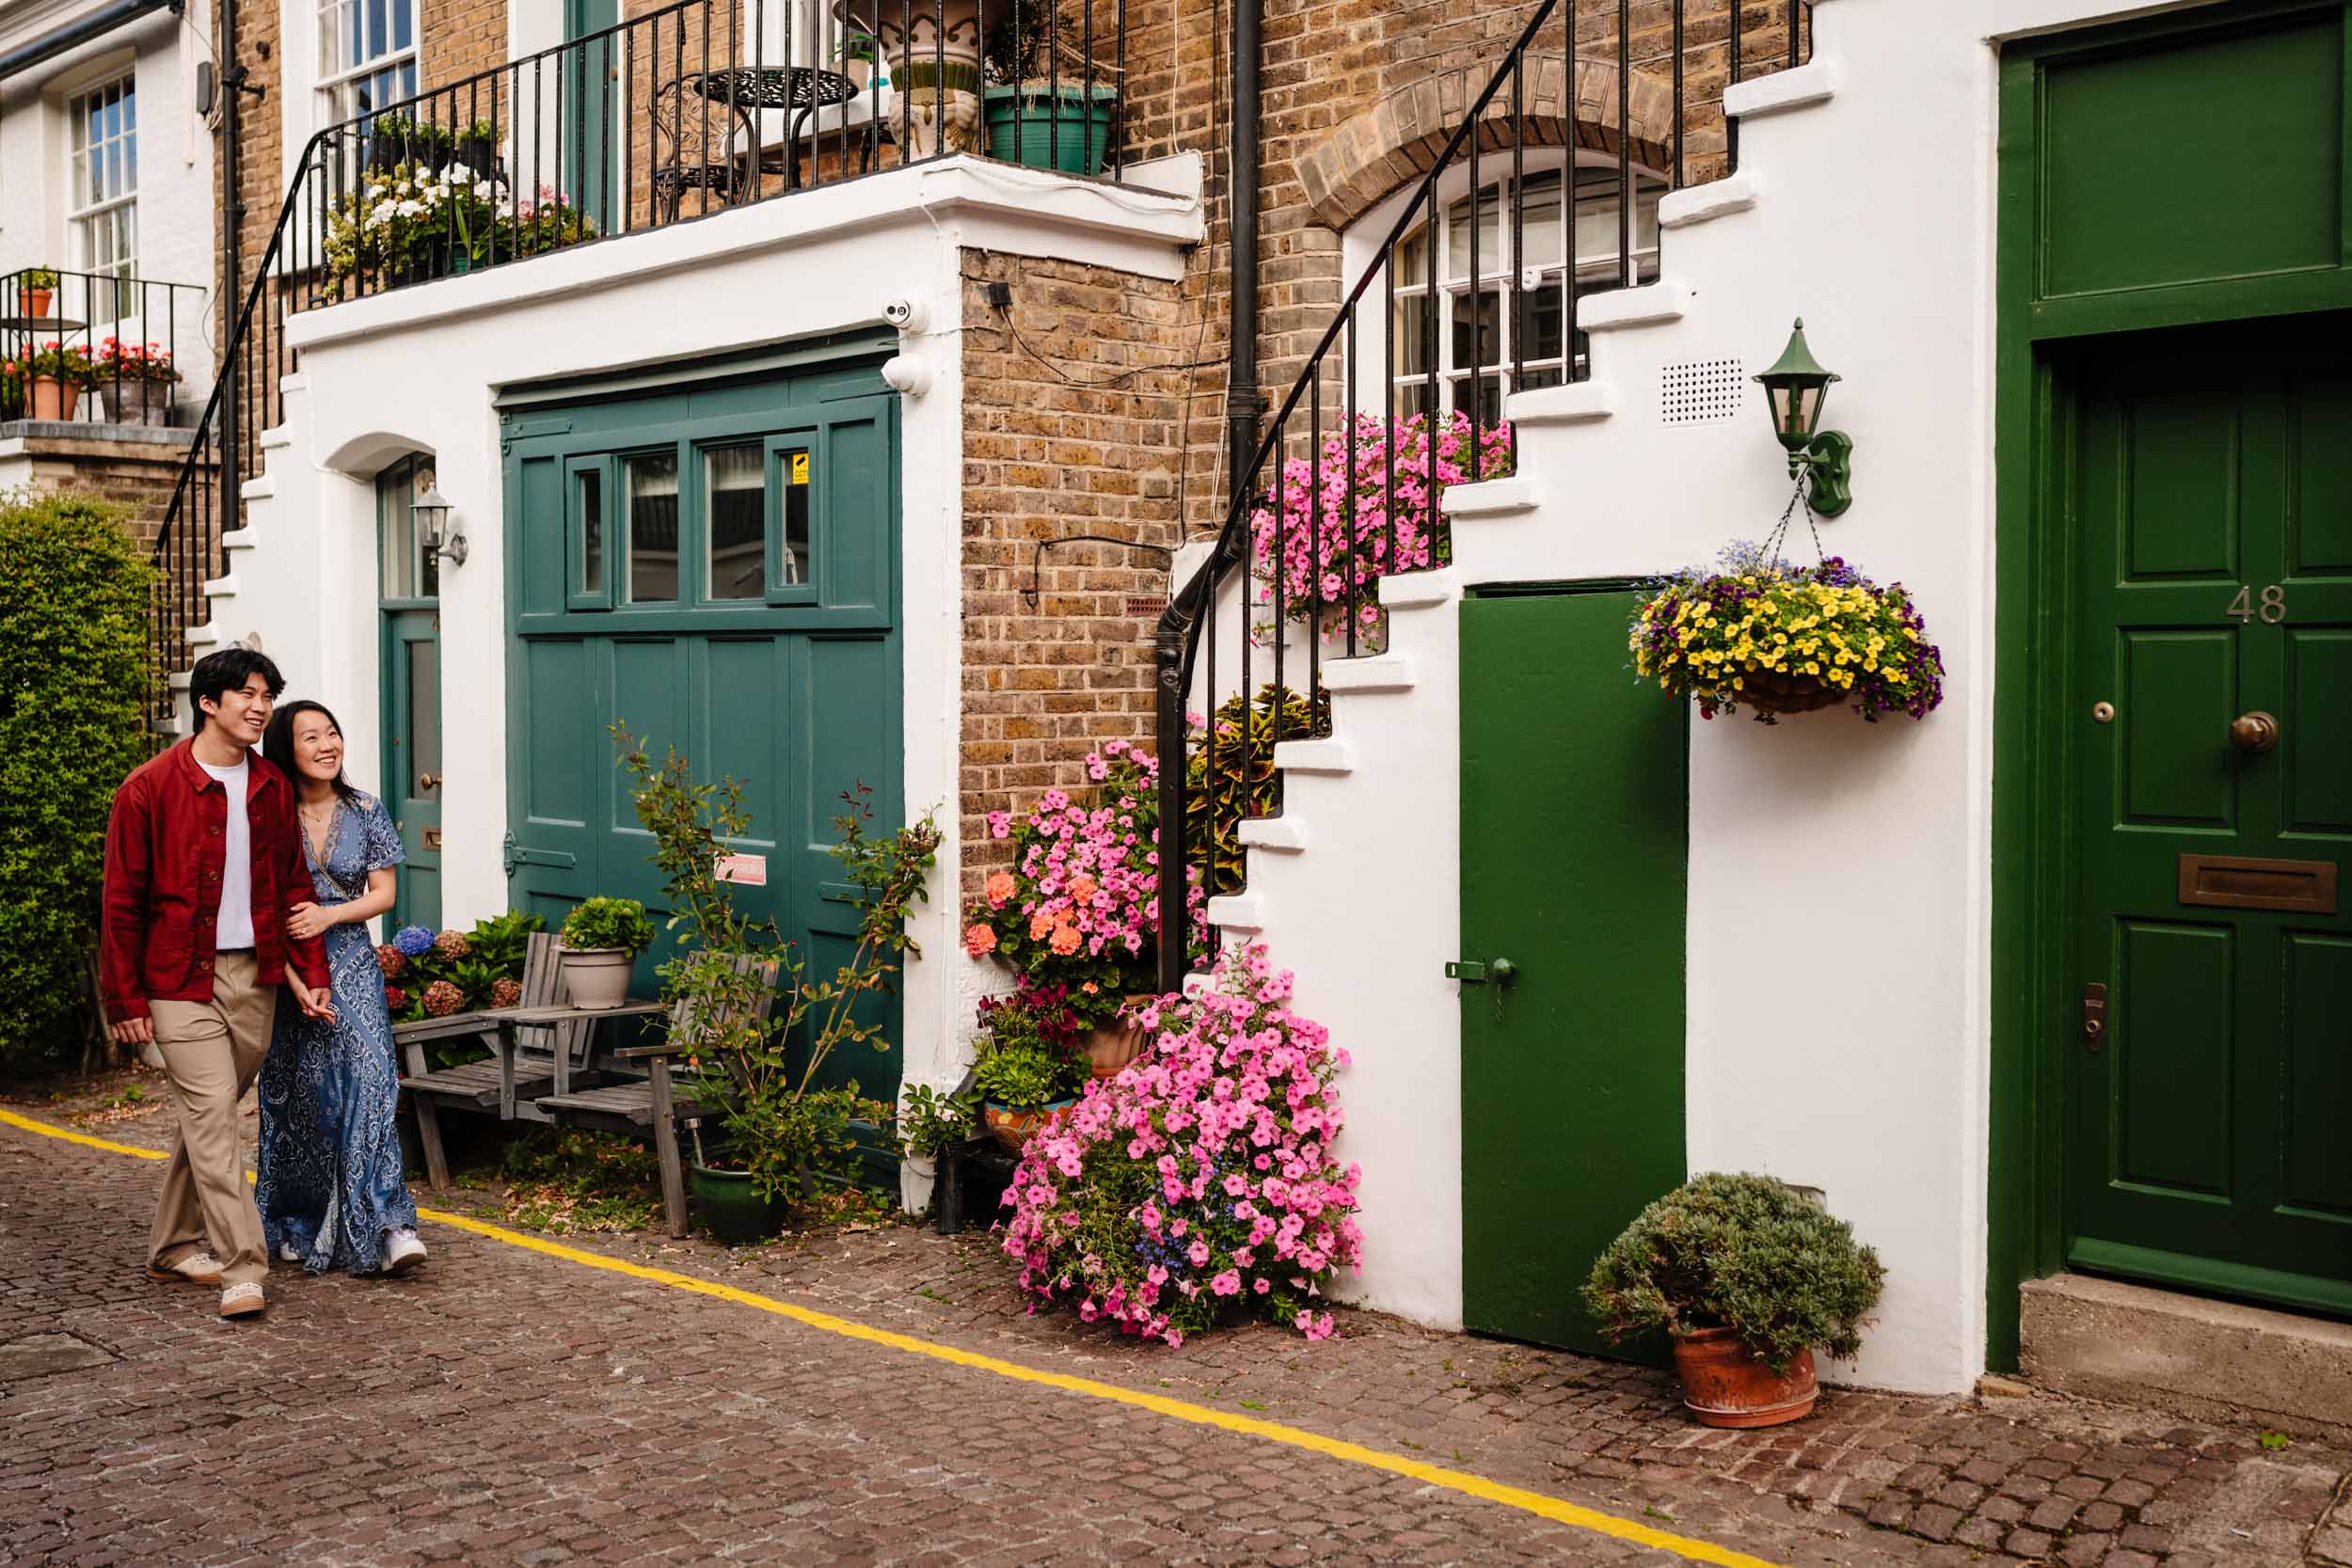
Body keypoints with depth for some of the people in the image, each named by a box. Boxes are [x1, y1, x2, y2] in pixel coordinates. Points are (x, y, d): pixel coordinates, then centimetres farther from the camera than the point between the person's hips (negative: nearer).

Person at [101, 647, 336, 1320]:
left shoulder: (272, 789, 8)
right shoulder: (150, 788, -7)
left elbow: (294, 887, 13)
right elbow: (121, 901, -4)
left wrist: (310, 974, 6)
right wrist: (124, 999, -5)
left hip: (255, 977, 5)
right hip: (181, 979, -5)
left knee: (209, 1114, 14)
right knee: (212, 1116, -10)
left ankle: (173, 1247, 29)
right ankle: (242, 1270, -9)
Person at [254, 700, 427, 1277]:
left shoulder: (365, 811, 3)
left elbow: (384, 893, 4)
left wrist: (329, 915, -12)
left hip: (351, 965, 0)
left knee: (370, 1080, -12)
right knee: (296, 1093, 6)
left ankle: (389, 1226, -14)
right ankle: (299, 1225, 21)